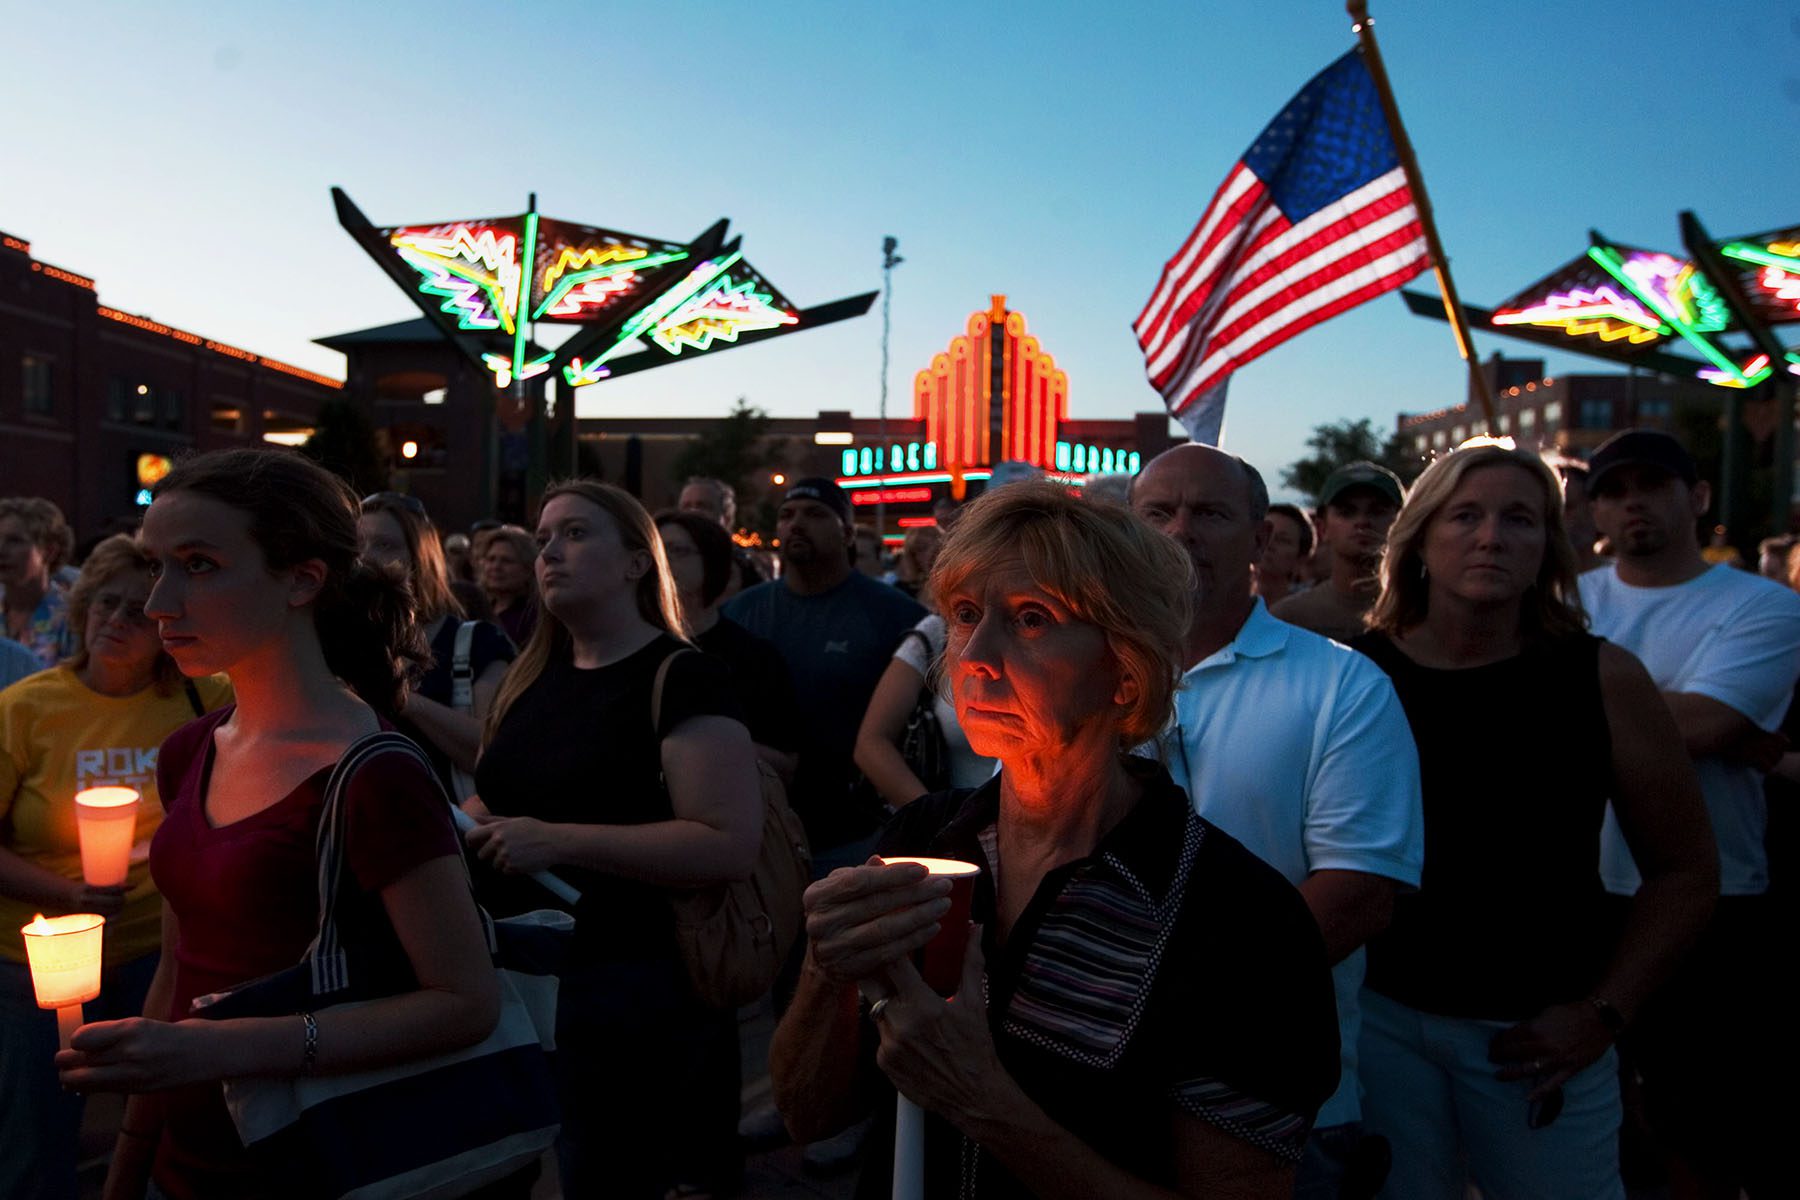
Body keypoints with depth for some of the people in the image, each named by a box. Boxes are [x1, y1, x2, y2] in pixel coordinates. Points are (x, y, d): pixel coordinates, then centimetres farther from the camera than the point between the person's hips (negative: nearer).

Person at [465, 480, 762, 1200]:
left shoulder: (683, 679, -15)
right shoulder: (532, 677, 9)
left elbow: (731, 844, -25)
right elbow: (492, 795, 23)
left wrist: (559, 841, -26)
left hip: (632, 980, -8)